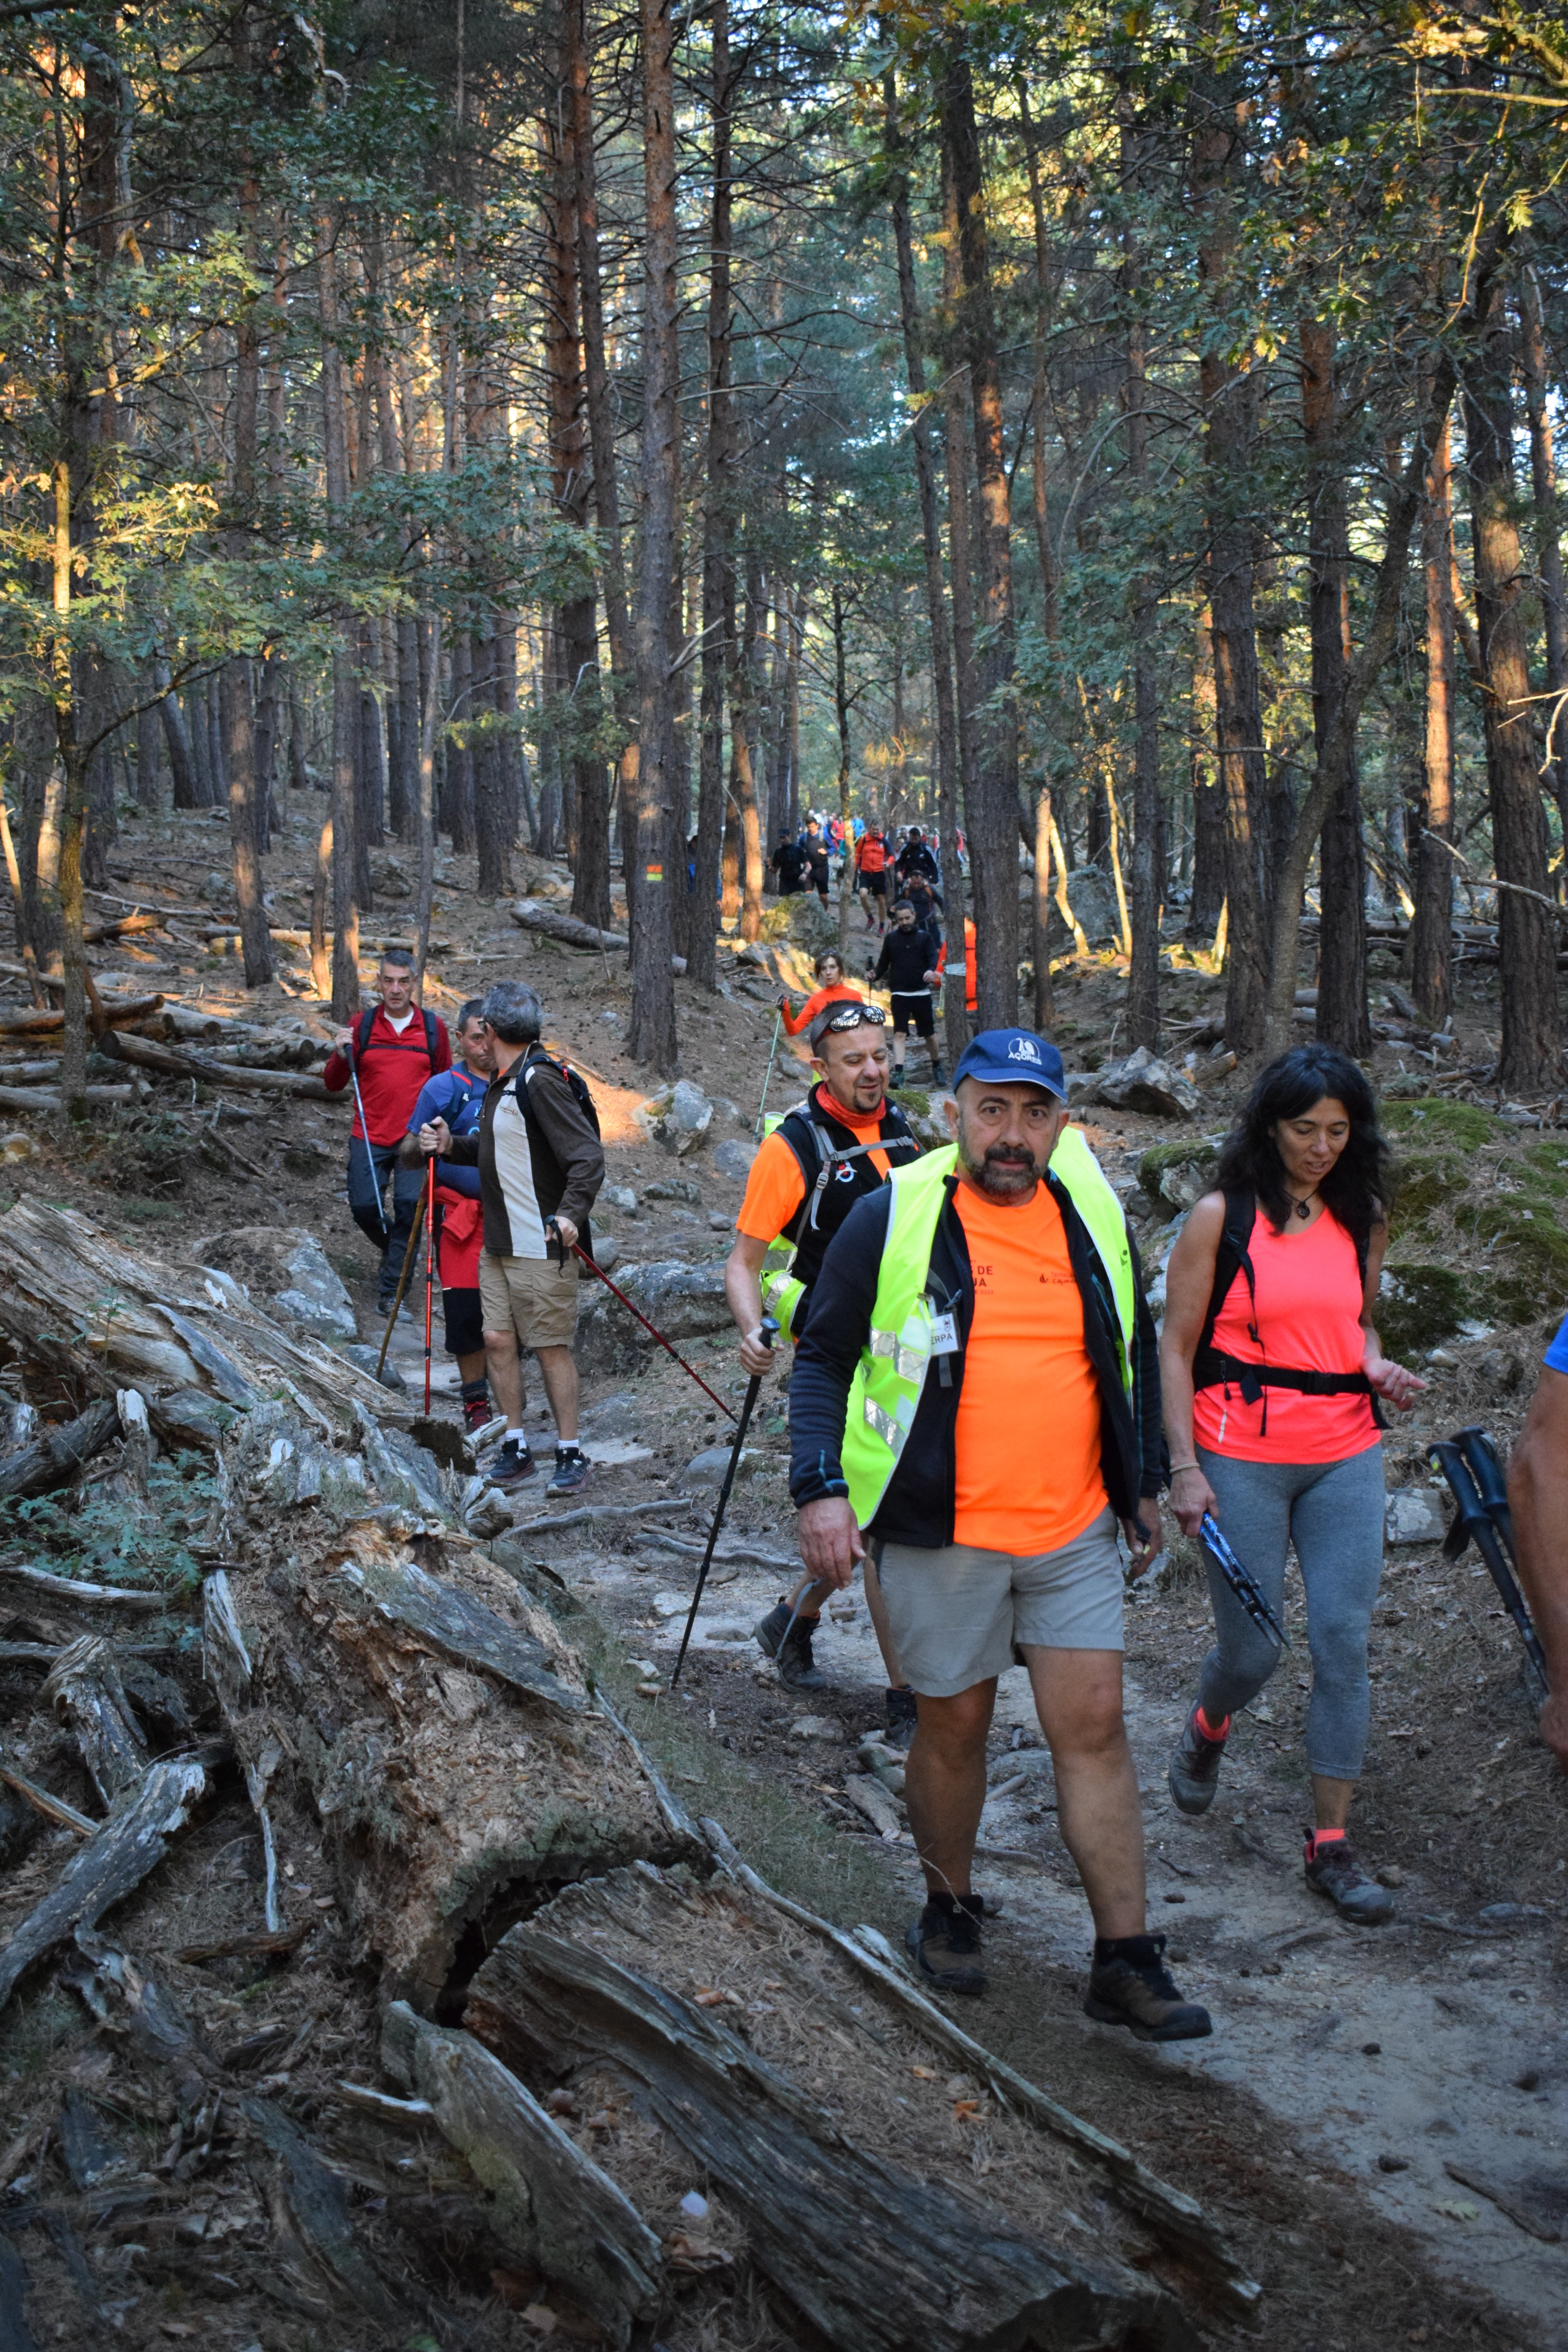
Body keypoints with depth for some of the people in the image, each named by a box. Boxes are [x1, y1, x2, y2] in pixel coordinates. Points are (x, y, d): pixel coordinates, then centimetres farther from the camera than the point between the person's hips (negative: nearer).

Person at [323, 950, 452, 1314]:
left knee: (410, 1206, -11)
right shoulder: (362, 1026, 4)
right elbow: (333, 1085, 6)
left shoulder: (433, 1028, 5)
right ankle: (396, 1251, 27)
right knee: (364, 1207, -5)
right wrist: (341, 1056, -14)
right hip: (369, 1138, 1)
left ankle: (392, 1289, 0)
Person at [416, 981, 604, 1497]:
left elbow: (588, 1155, -21)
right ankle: (516, 1448, 19)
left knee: (551, 1348, -2)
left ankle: (571, 1454, 8)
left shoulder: (541, 1081, -17)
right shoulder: (503, 1082, 12)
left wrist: (571, 1213, -33)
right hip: (497, 1242, 9)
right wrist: (452, 1146, 9)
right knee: (498, 1340, 8)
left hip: (542, 1246, -9)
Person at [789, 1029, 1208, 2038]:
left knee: (1095, 1726, 1)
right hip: (940, 1535, -2)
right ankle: (949, 1909, 33)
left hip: (1077, 1529, 3)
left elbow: (1134, 1351, 18)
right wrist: (821, 1486, -13)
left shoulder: (1095, 1214, 5)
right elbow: (824, 1358, -2)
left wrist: (1145, 1480, 19)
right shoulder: (893, 1217, -6)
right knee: (956, 1727, 9)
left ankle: (1127, 1963, 8)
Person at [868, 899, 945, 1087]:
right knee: (900, 1033, -11)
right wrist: (874, 975, -10)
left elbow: (933, 956, -9)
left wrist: (931, 970, -32)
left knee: (929, 1034, 12)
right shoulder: (891, 938, 8)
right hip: (899, 994, 0)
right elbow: (884, 963, 11)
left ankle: (937, 1066, 33)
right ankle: (898, 1073, -18)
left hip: (922, 993, 0)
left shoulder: (924, 937, 3)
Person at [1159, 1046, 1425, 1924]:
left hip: (1345, 1455, 3)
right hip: (1241, 1458, -3)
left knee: (1345, 1644, -2)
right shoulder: (1223, 1217, -4)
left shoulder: (1362, 1219, 9)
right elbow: (1176, 1349, -2)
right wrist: (1185, 1467, -10)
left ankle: (1332, 1844, 8)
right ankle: (1207, 1731, 38)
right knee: (1253, 1651, 2)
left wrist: (1377, 1366, 0)